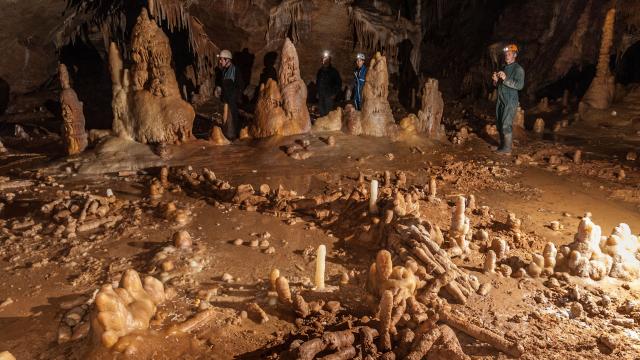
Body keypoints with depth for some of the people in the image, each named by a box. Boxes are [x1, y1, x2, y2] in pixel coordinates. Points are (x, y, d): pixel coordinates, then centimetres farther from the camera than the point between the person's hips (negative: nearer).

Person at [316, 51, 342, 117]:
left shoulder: (333, 71, -4)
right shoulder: (320, 71, 10)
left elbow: (339, 83, -2)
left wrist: (334, 94, -7)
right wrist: (318, 93, 14)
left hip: (329, 96, -5)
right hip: (321, 96, 5)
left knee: (328, 113, -8)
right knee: (321, 113, 8)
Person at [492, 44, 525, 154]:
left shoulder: (518, 69, -7)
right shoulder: (504, 68, 17)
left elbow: (520, 85, -20)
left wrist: (506, 79, -27)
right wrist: (496, 80, 0)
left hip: (511, 101, -8)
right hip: (501, 100, 8)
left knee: (506, 125, -11)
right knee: (499, 124, 11)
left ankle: (507, 149, -5)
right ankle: (502, 144, 23)